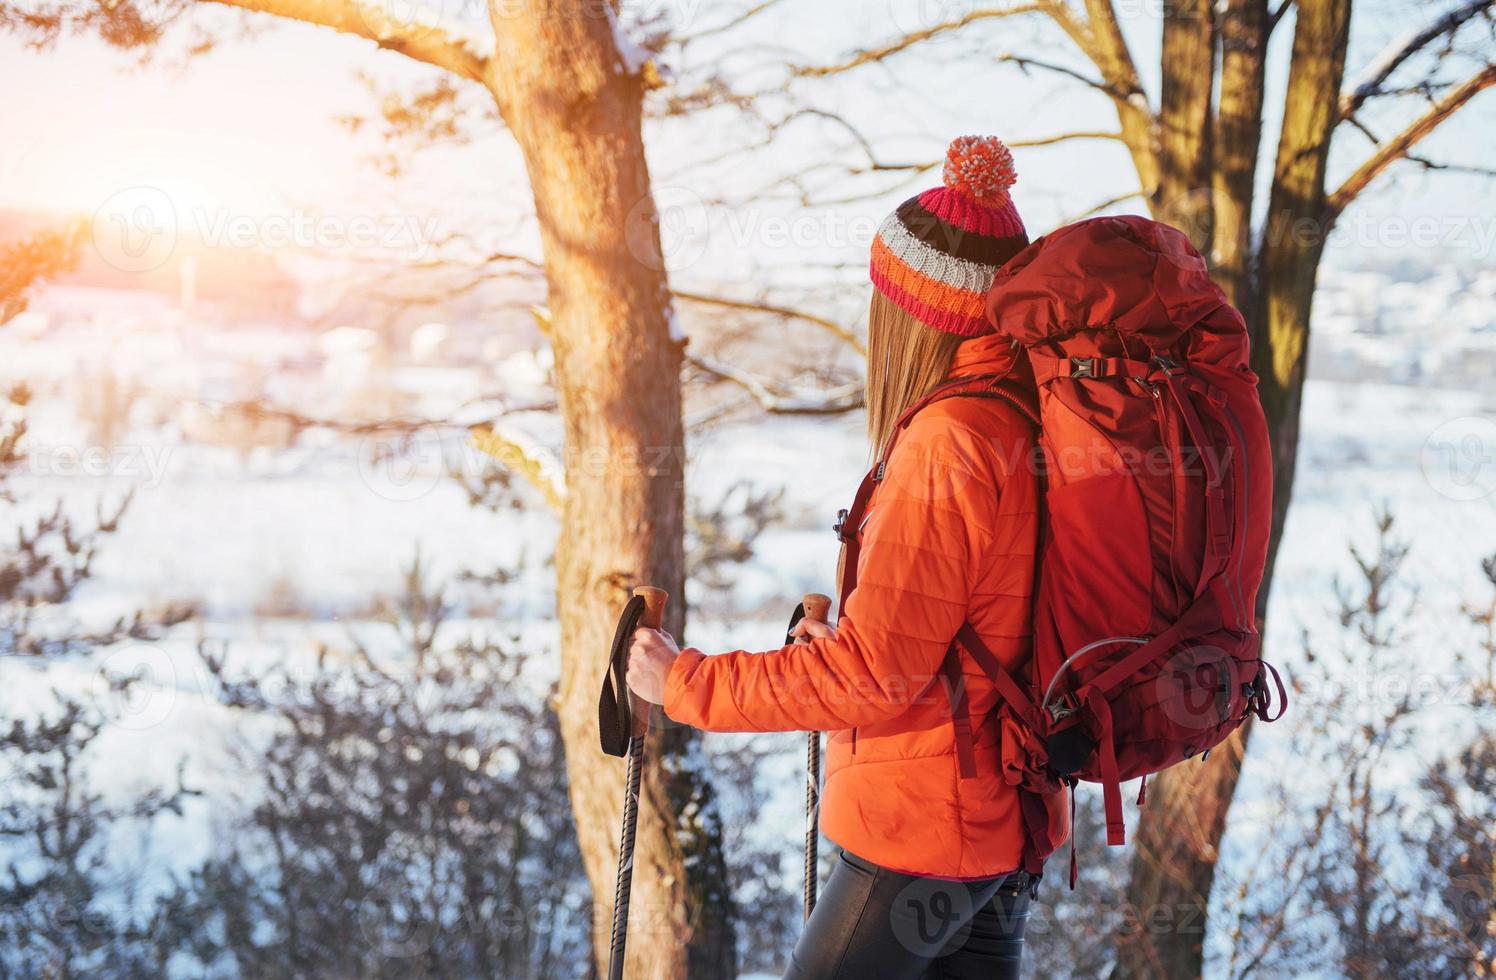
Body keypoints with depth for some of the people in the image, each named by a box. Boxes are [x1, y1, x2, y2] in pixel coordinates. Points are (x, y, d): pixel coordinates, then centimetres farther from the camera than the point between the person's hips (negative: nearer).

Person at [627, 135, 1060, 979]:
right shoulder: (1043, 419, 5)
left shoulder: (951, 444, -22)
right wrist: (840, 641, 18)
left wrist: (687, 683, -13)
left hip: (924, 831, -9)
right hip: (1007, 821, 9)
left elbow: (873, 672, -22)